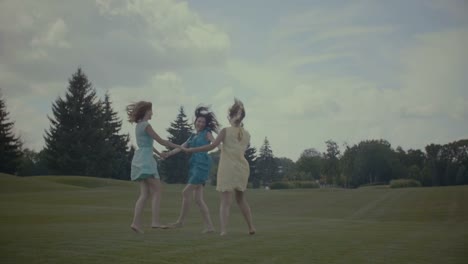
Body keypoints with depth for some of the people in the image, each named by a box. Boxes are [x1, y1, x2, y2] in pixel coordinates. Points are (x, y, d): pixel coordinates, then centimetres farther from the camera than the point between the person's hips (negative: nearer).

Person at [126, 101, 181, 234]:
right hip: (146, 160, -9)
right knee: (157, 191, -5)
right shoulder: (146, 125, -10)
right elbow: (161, 141, -10)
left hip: (139, 160, 9)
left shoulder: (138, 125, 17)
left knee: (144, 194, 5)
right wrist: (179, 147, -1)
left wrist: (159, 153, 42)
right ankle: (155, 221, -11)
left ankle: (136, 222, -3)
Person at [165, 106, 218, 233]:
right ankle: (209, 226, 2)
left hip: (202, 165, -7)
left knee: (186, 192, -9)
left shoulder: (207, 133, 5)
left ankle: (181, 221, 1)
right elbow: (181, 147, 19)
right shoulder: (193, 137, 24)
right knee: (198, 199, 2)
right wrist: (168, 153, 7)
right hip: (194, 166, 7)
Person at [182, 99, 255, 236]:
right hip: (242, 168, 4)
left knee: (226, 201, -5)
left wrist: (189, 150, -12)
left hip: (227, 168, -4)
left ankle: (223, 229, -18)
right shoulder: (247, 135, 6)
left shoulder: (226, 131, -6)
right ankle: (251, 227, 21)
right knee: (241, 199, 20)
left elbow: (212, 146, -15)